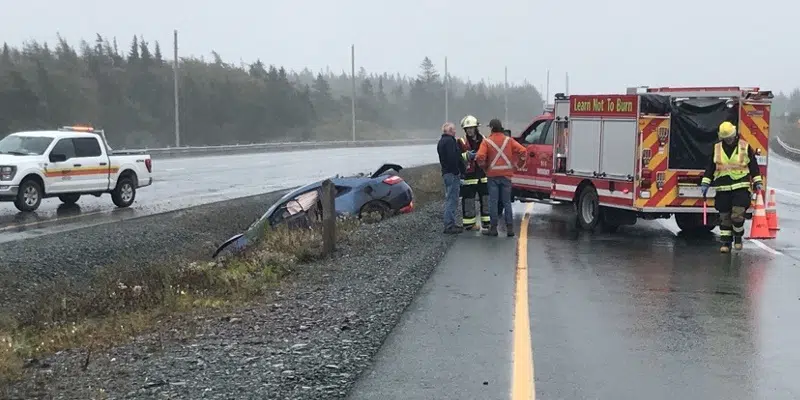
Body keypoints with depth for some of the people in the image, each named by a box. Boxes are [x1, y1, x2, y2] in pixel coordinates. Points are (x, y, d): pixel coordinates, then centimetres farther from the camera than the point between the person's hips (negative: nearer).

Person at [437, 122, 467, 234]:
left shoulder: (441, 141, 20)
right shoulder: (450, 141, -14)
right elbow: (453, 158, -22)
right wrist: (461, 171, -17)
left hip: (446, 173, 11)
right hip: (452, 174, -11)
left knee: (450, 199, 16)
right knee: (452, 200, -9)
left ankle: (450, 224, 22)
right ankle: (449, 226, -9)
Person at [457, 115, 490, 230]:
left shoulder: (483, 140, 11)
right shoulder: (462, 142, -1)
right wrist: (467, 156, -21)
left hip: (483, 175, 4)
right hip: (469, 176, -4)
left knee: (486, 199, 8)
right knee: (468, 199, -4)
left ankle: (487, 221, 18)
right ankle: (469, 223, 4)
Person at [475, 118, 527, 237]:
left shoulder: (487, 142, -5)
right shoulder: (508, 140, 2)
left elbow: (480, 157, -17)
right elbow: (523, 151, -7)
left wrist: (484, 167, 0)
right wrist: (516, 163, 5)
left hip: (493, 175, -2)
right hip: (506, 175, 2)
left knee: (493, 202, 4)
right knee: (507, 202, 8)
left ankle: (493, 228, 6)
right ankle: (510, 228, 7)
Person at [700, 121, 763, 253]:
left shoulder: (745, 147, 3)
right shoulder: (717, 148, 7)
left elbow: (753, 165, 7)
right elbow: (710, 167, 10)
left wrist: (757, 182, 3)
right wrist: (705, 183, 4)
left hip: (741, 187, -2)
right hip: (723, 188, 2)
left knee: (738, 214, -14)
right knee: (724, 216, 3)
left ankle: (738, 237, 9)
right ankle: (725, 242, 11)